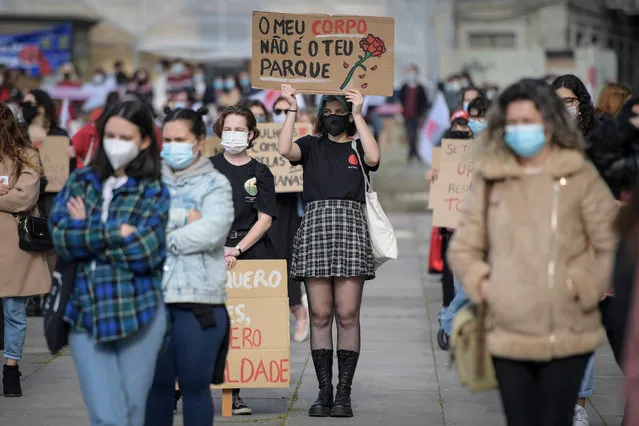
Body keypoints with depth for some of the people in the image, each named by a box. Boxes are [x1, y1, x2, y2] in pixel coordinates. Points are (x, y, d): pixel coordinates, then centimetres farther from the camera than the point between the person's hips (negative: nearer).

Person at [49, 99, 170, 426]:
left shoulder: (155, 192, 1)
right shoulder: (79, 182, 9)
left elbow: (143, 254, -12)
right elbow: (60, 239, -5)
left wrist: (85, 230, -5)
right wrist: (114, 233, -14)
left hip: (139, 314, -1)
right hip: (85, 314, 2)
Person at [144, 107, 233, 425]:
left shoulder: (215, 184, 3)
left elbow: (213, 230, -14)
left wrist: (162, 237, -7)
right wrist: (184, 219, -12)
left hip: (199, 300, -3)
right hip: (152, 296, 3)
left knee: (195, 385, 2)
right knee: (157, 383, 7)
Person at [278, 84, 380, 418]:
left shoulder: (357, 146, 15)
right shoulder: (312, 145, 16)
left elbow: (373, 158, -8)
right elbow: (285, 150, -4)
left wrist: (358, 114, -4)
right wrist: (292, 110, 0)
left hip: (350, 227, -1)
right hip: (315, 225, 1)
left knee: (347, 315, -5)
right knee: (320, 315, -2)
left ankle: (344, 392, -3)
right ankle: (324, 390, 1)